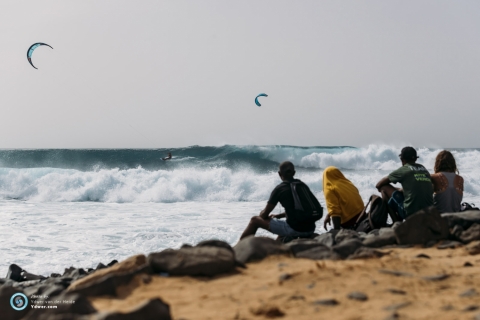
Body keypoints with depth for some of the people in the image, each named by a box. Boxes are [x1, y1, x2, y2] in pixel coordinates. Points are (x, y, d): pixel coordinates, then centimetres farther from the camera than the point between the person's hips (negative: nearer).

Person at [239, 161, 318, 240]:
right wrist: (279, 216, 29)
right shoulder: (303, 185, 10)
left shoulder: (279, 189, -6)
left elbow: (264, 214, 2)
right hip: (310, 229, 6)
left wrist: (261, 214, 24)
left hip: (293, 229, -6)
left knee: (255, 220, 10)